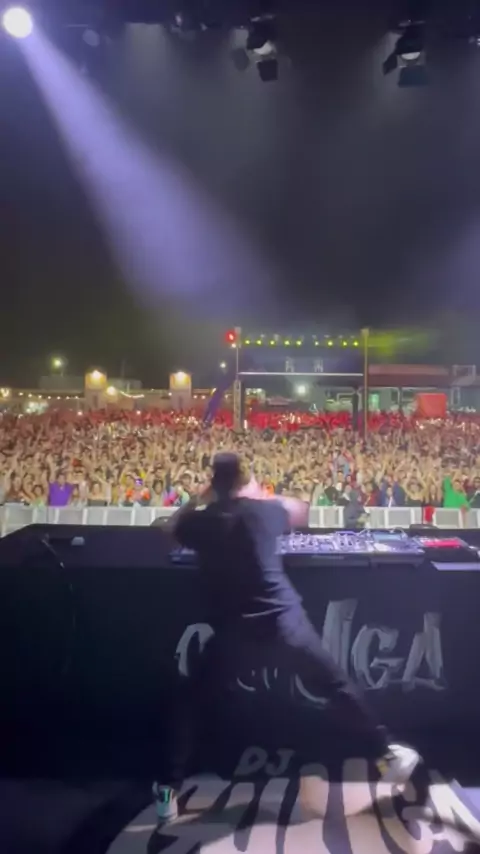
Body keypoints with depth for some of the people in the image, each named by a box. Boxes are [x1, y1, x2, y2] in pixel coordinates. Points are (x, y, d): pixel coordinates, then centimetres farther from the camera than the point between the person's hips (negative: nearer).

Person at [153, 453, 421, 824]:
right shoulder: (263, 510, 0)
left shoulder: (200, 522, 2)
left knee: (189, 701, 21)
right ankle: (386, 754, 33)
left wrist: (202, 498, 25)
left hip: (234, 630, 0)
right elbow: (302, 512, 23)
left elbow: (175, 526, 26)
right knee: (338, 686, 20)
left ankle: (170, 790, 21)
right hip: (284, 619, 0)